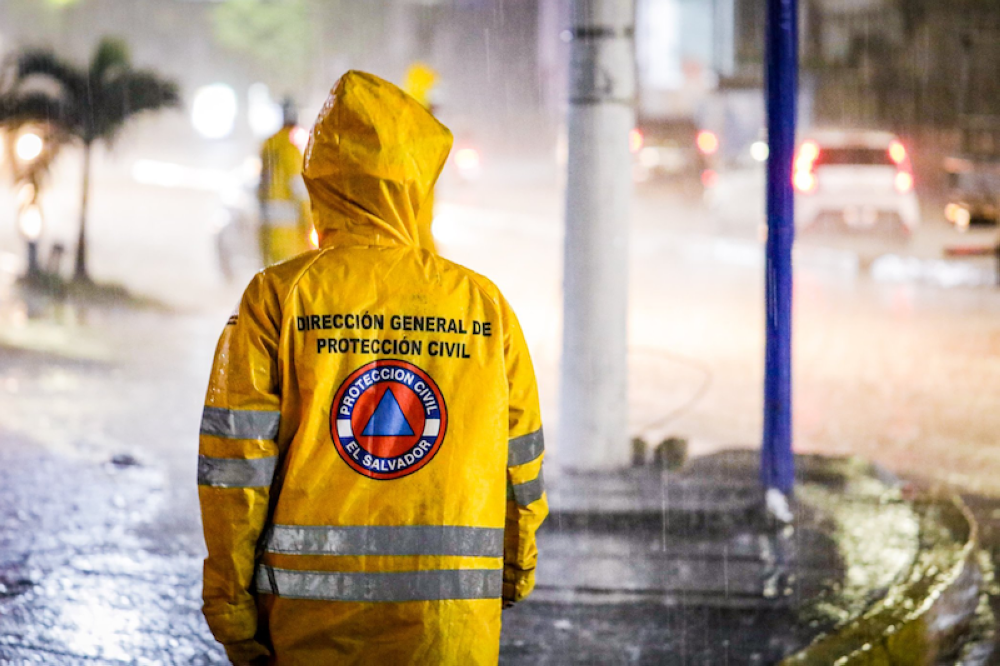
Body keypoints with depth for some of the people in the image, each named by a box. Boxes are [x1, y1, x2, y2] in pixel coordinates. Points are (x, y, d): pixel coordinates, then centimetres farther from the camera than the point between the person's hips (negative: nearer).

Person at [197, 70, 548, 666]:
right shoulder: (484, 304, 1)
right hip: (450, 618, 0)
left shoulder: (277, 298, -4)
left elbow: (236, 457, -6)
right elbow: (521, 460, 9)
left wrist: (230, 601, 2)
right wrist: (516, 569, 25)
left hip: (312, 615, 0)